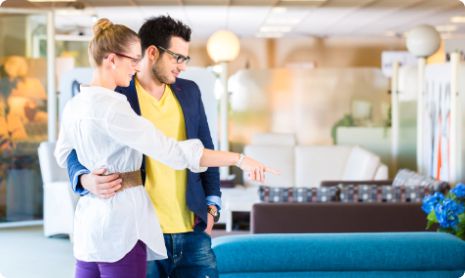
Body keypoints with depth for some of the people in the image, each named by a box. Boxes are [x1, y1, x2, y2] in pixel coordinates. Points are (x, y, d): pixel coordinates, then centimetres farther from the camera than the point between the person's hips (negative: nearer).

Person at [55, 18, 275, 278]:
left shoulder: (74, 105, 8)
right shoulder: (111, 106, -19)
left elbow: (63, 156, 26)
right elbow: (172, 151, -23)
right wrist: (239, 159, -20)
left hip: (89, 217, 9)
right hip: (121, 220, -9)